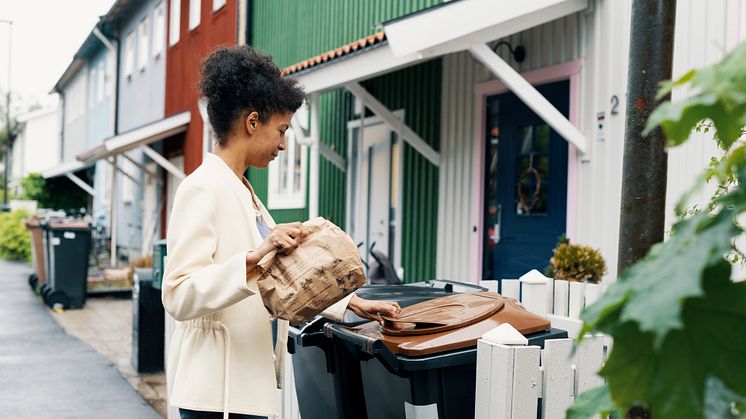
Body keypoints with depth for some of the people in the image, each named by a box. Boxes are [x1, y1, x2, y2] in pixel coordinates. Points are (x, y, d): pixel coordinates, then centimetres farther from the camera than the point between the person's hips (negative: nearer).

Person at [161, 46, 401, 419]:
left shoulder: (243, 192, 14)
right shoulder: (203, 189, -14)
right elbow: (178, 296, -22)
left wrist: (350, 303, 17)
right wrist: (253, 258, -33)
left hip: (250, 379, 9)